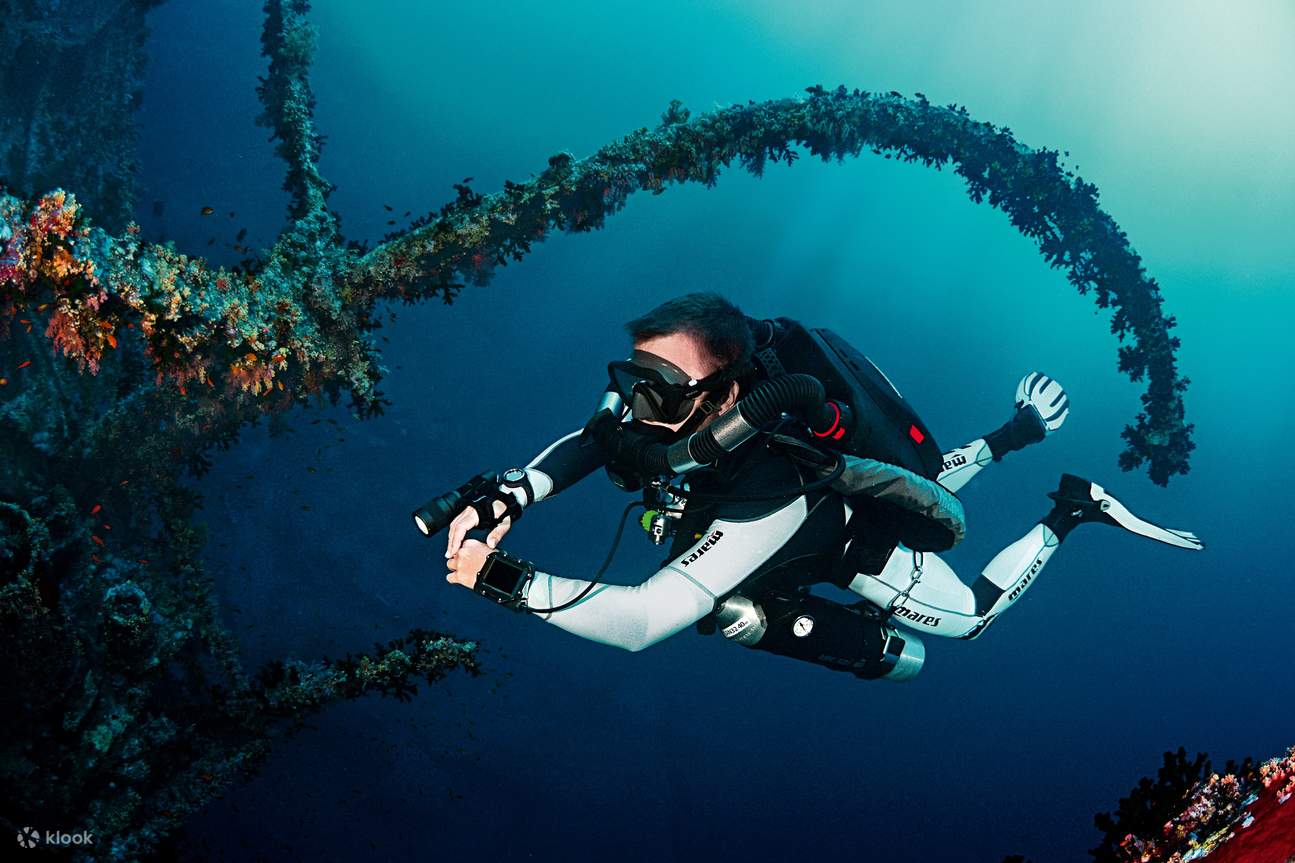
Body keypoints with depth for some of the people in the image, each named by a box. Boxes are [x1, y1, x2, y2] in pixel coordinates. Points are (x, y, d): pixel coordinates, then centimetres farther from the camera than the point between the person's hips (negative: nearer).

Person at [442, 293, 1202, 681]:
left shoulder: (760, 504, -52)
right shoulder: (674, 407, -33)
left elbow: (640, 622, -58)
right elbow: (585, 446, -19)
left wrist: (507, 579, -61)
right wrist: (507, 498, -37)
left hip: (868, 543, -6)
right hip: (848, 478, 6)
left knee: (974, 613, 23)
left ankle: (1072, 511, 30)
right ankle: (1022, 427, 48)